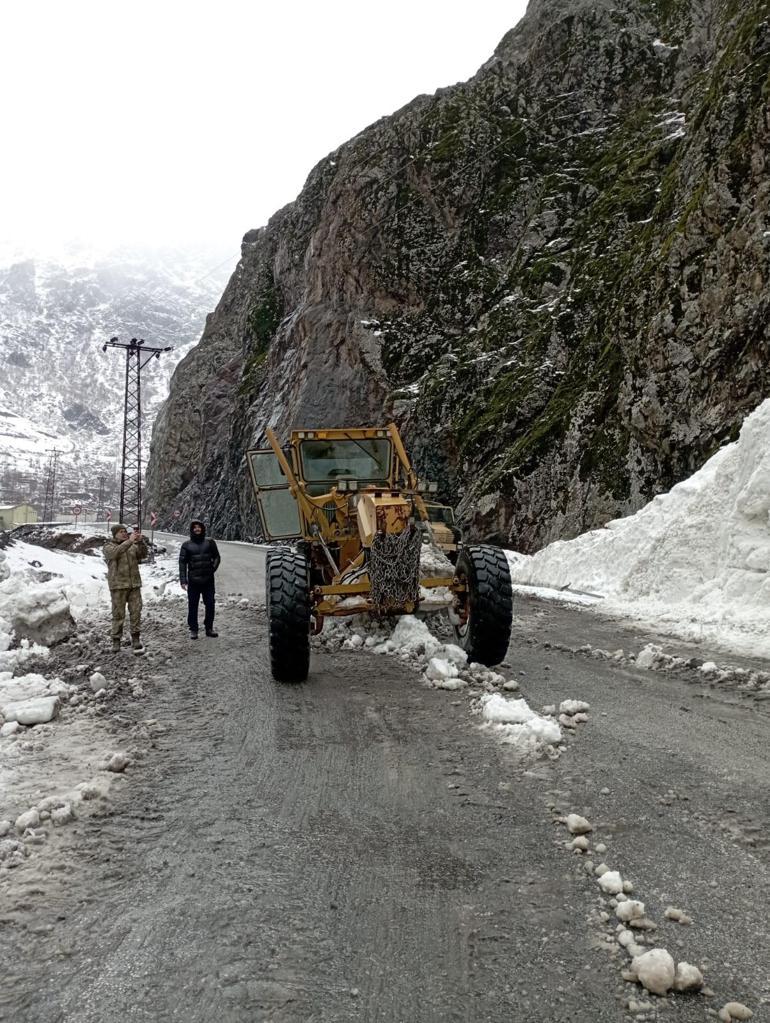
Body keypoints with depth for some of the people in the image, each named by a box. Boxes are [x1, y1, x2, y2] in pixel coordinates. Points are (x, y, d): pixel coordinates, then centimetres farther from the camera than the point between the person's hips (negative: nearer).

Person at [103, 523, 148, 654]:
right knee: (118, 614, 0)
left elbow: (143, 554, -4)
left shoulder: (133, 546, 12)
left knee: (136, 611, 0)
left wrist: (141, 541, -21)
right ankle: (116, 640, 8)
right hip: (118, 585, -3)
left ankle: (135, 639, 6)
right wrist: (129, 541, -29)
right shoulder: (108, 546, 1)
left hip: (134, 584, 3)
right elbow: (115, 552, -22)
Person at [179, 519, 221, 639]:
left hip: (208, 580, 1)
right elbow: (182, 563, 0)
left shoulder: (209, 543, 6)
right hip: (193, 580, -1)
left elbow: (216, 557, 14)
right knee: (192, 606, 3)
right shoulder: (186, 545, 2)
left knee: (210, 604, 4)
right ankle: (193, 630, 13)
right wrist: (183, 580, -7)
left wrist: (213, 568, -3)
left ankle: (209, 628, 17)